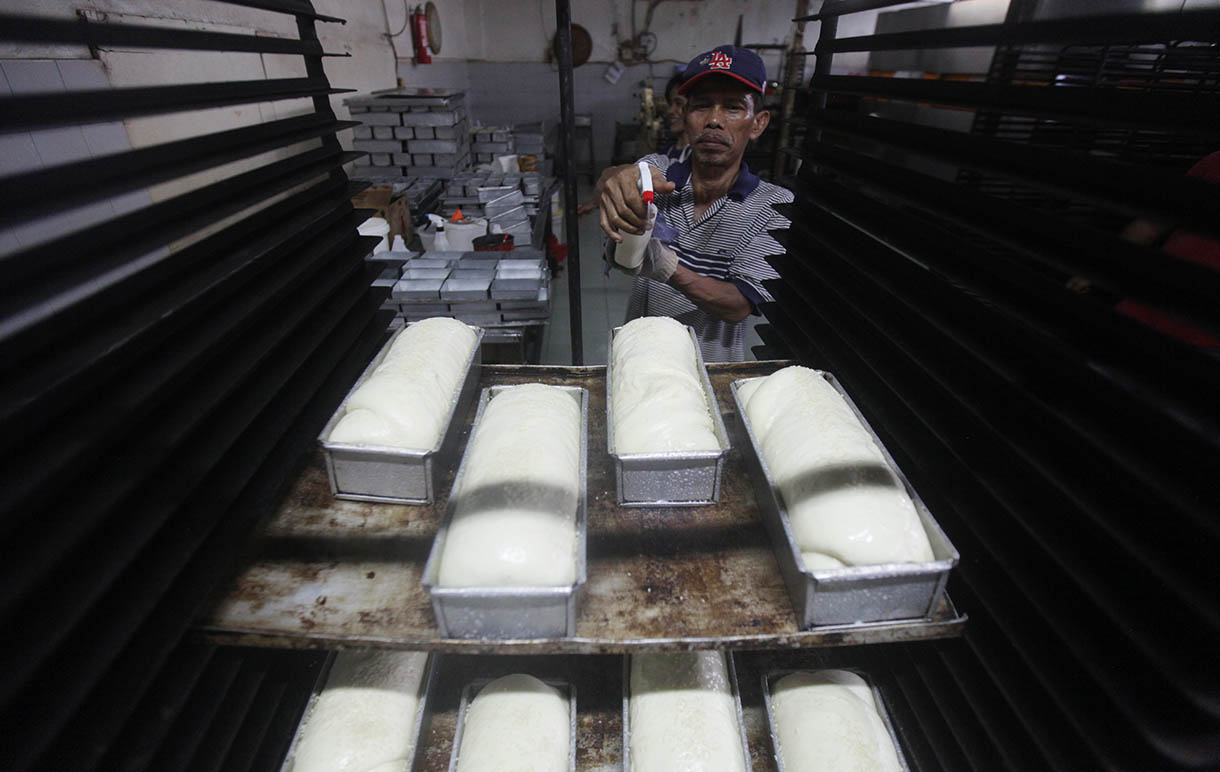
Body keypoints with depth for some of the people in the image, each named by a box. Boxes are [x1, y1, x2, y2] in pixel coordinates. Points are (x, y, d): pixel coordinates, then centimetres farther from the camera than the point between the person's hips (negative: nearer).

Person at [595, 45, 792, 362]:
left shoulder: (775, 206, -6)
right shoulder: (656, 171, 1)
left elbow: (739, 306, -15)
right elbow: (607, 181, -22)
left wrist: (666, 266, -31)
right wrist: (619, 177, -46)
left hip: (713, 373, -2)